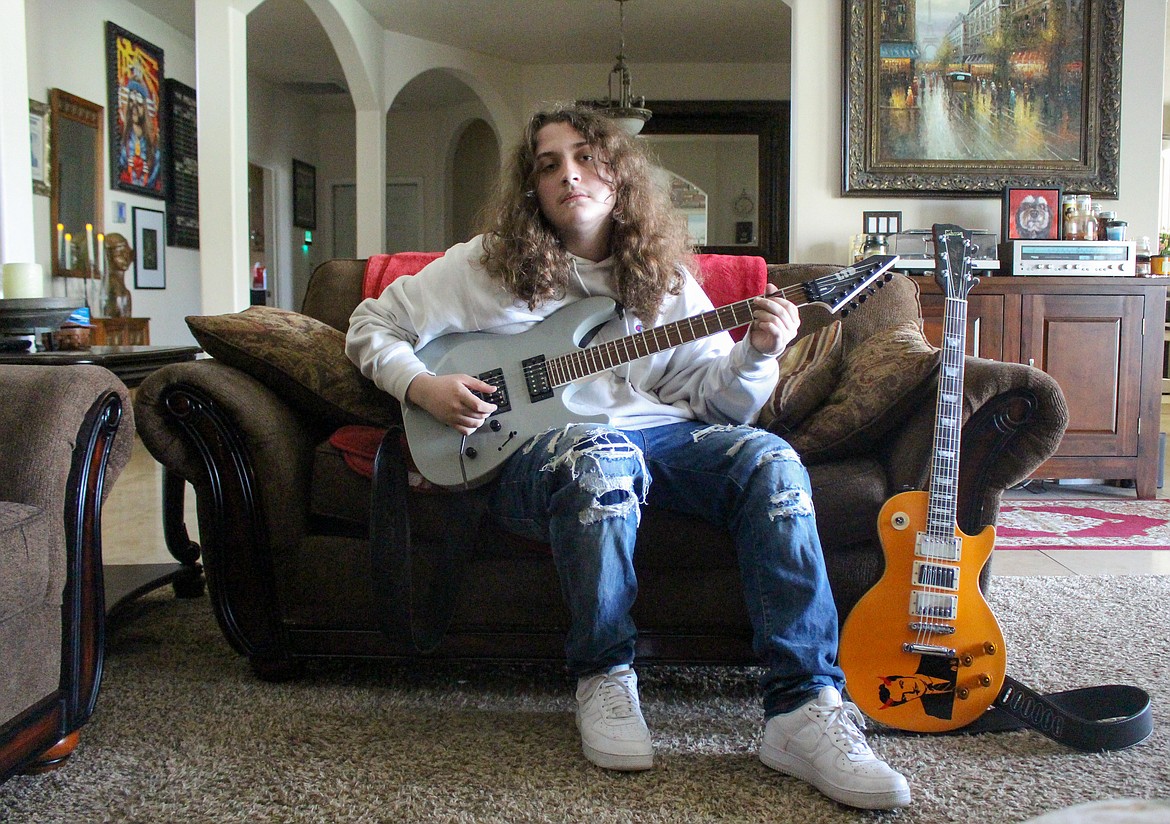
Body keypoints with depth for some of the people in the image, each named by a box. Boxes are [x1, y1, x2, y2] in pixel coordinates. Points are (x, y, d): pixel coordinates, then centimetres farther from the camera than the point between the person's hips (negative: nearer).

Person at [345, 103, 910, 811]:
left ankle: (804, 706, -28)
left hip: (658, 433, 4)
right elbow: (373, 326, 13)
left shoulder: (666, 277, 15)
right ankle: (604, 676, -17)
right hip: (536, 451, -3)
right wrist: (421, 385, -5)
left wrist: (755, 356, -11)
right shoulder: (489, 265, 8)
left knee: (770, 460, -25)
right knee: (601, 457, -39)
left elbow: (715, 399, 9)